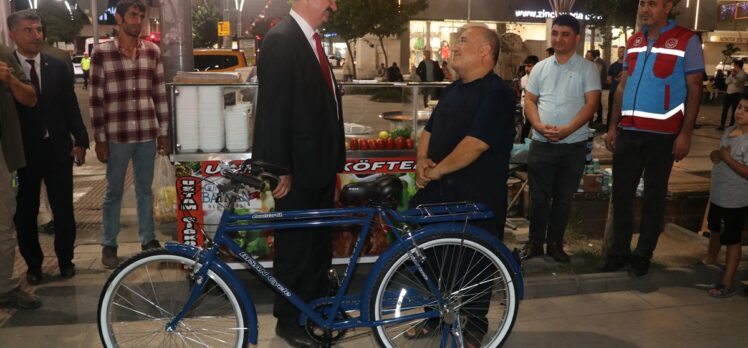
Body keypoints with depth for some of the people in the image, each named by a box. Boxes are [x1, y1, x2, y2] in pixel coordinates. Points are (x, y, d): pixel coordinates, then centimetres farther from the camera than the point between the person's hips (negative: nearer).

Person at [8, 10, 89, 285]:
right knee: (25, 213, 10)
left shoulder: (58, 67, 5)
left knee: (64, 210, 7)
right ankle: (33, 264, 28)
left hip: (57, 149, 2)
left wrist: (80, 140, -3)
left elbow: (70, 107, 5)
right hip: (22, 152, -1)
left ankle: (65, 259, 26)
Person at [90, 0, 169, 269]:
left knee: (145, 189, 13)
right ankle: (109, 245, 20)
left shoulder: (152, 51, 5)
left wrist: (164, 132, 7)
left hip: (147, 134, 3)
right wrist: (100, 139, -5)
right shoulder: (102, 53, -5)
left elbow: (160, 94, 8)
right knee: (114, 192, 8)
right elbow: (96, 100, -4)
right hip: (117, 136, -2)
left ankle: (148, 239, 25)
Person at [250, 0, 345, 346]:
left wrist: (333, 159, 11)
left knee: (319, 242, 20)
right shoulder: (281, 40, -17)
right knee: (295, 247, 6)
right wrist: (280, 169, -20)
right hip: (298, 169, -9)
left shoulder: (310, 39, 11)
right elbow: (273, 108, -21)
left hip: (319, 164, 9)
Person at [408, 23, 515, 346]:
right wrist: (421, 162, -1)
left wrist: (438, 170, -15)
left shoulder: (497, 92, -14)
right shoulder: (452, 90, 13)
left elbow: (476, 143, -23)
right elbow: (430, 130, 18)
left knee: (474, 261, 5)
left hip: (477, 197, -8)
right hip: (440, 190, 8)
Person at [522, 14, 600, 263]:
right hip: (541, 144, 2)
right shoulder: (540, 68, 8)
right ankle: (535, 242, 19)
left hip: (573, 145, -1)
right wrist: (540, 126, -13)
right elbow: (529, 101, 6)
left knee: (563, 198, 8)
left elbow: (591, 104, -7)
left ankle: (555, 243, 21)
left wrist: (567, 129, -20)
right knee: (539, 197, 6)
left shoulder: (587, 68, 0)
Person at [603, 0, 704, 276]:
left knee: (654, 197, 8)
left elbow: (694, 90, -5)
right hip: (629, 131, 5)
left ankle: (643, 256, 20)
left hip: (663, 134, -5)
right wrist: (613, 126, 9)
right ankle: (619, 252, 22)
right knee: (621, 193, 9)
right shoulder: (633, 41, 11)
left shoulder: (687, 41, -4)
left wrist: (685, 133, -11)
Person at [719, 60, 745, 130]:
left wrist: (733, 75, -14)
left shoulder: (742, 74, -7)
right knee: (724, 109, 5)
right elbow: (726, 81, 10)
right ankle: (722, 125, 9)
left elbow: (737, 81, -21)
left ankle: (731, 126, 5)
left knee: (734, 110, -1)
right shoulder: (733, 72, 18)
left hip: (736, 94, -7)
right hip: (729, 93, 7)